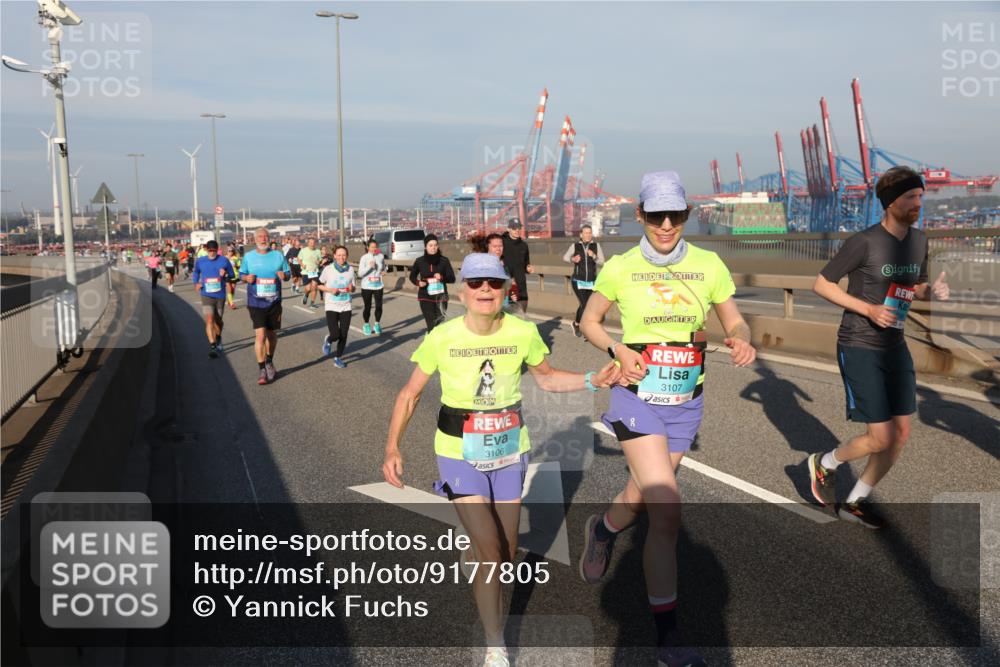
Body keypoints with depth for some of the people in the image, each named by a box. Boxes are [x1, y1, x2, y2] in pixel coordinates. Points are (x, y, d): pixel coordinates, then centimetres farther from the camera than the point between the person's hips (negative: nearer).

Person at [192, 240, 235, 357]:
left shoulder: (224, 260, -3)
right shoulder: (200, 261, 1)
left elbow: (232, 275, 5)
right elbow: (195, 274, 18)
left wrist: (225, 275, -17)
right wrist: (196, 283, -1)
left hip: (220, 295, 1)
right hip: (206, 295, -1)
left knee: (218, 320, 16)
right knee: (209, 320, -15)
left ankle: (218, 338, 44)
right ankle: (212, 346, -17)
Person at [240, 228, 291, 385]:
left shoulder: (278, 255, 3)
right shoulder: (248, 257, 2)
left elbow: (288, 272, 9)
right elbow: (241, 273, 11)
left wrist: (283, 275, -14)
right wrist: (247, 278, -12)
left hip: (274, 301, 2)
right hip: (256, 303, -2)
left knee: (272, 334, 14)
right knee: (260, 335, -13)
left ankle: (269, 362, 37)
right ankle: (263, 370, -5)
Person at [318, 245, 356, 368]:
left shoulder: (351, 269, 1)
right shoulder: (328, 269, -6)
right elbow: (319, 285, 3)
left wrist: (351, 288, -12)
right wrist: (330, 290, -14)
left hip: (346, 307, 2)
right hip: (331, 306, -2)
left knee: (343, 335, 1)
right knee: (335, 335, -11)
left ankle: (338, 358, 20)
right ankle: (328, 341, 25)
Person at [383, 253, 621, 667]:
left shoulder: (523, 333, -11)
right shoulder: (442, 337, -17)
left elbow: (546, 378, 7)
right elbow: (410, 393, -7)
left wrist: (593, 381, -7)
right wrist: (392, 448, -18)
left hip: (509, 451, 3)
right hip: (460, 455, -3)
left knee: (506, 555, 13)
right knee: (490, 550, -11)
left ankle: (472, 563, 52)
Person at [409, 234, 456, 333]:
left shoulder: (444, 260, -4)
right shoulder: (419, 261, -2)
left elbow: (452, 278, -3)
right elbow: (412, 276, 14)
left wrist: (442, 277, -23)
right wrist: (418, 282, -7)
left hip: (441, 296, 1)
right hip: (425, 297, -1)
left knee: (439, 325, 9)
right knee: (432, 325, -8)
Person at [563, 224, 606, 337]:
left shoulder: (596, 245, -3)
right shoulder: (575, 246, -4)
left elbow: (602, 262, -5)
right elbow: (565, 257, 9)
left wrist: (594, 256, -23)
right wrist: (573, 259, -11)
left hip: (591, 282, 2)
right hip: (578, 281, -2)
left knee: (583, 305, 16)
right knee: (584, 305, -15)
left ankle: (576, 324, 40)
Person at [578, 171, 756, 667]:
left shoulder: (708, 265, -1)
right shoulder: (620, 268, -6)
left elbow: (734, 322, 7)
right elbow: (589, 321, 7)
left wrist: (742, 341, -17)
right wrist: (619, 349, -13)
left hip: (685, 403, 4)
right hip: (637, 398, -3)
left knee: (642, 496, 20)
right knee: (667, 511, -15)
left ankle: (602, 530, 57)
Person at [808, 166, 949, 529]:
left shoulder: (918, 240, 6)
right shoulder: (864, 242, -15)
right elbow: (821, 284, -10)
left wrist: (933, 290, -4)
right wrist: (868, 309, -19)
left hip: (895, 347, 7)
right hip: (859, 348, -7)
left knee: (901, 434, 7)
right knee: (880, 439, -9)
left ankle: (854, 502, 23)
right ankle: (825, 463, 21)